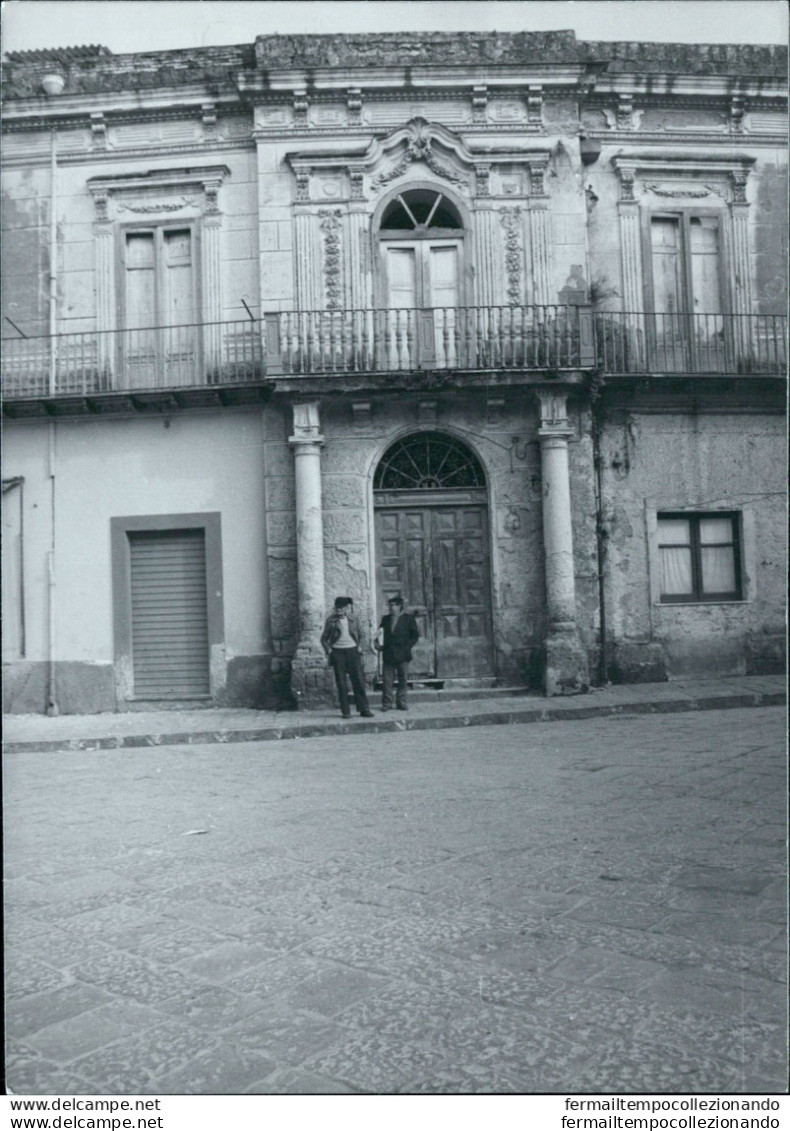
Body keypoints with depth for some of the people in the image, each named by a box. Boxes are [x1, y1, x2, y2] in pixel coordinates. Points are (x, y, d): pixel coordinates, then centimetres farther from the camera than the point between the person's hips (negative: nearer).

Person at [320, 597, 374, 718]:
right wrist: (329, 651, -3)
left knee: (359, 681, -1)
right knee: (341, 683, 1)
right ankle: (345, 711, 8)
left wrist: (358, 648, 7)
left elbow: (358, 635, 16)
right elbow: (324, 638, 7)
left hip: (352, 651, 1)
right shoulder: (331, 620, -1)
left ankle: (364, 709, 4)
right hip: (337, 652, -1)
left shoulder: (353, 619, 5)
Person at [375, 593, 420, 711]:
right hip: (388, 655, 2)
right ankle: (387, 703, 4)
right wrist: (378, 642, -4)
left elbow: (415, 635, 3)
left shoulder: (408, 618, 3)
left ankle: (401, 702, 13)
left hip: (402, 655, -2)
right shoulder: (385, 619, 13)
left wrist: (407, 647, -6)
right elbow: (381, 633, 16)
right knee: (387, 680, -1)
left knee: (403, 680, 3)